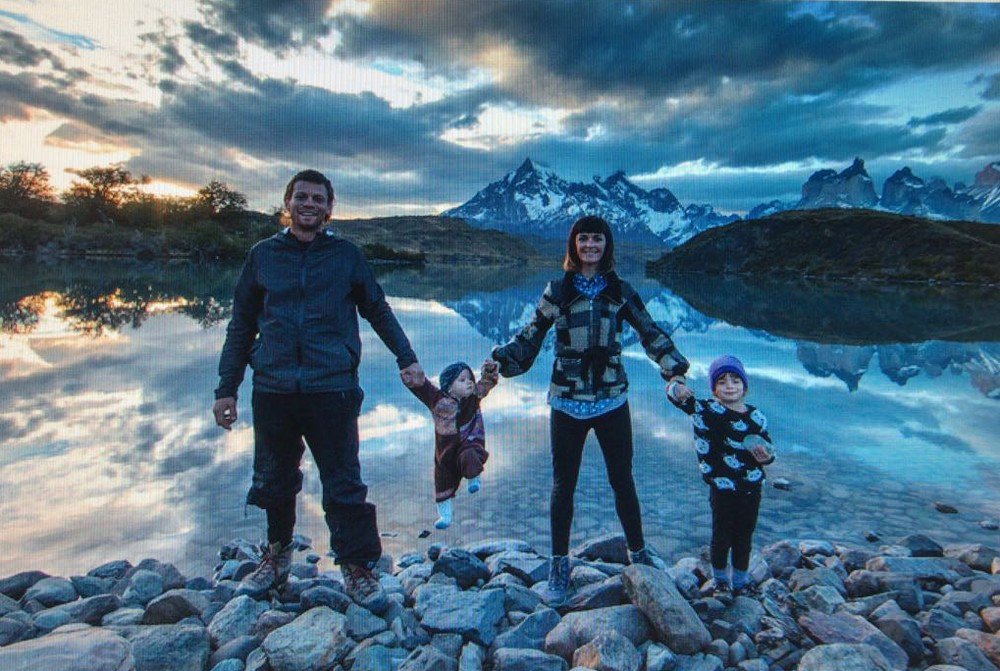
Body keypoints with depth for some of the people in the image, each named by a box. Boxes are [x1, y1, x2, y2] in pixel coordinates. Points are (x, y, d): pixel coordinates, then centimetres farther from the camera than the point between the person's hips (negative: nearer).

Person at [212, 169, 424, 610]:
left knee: (344, 483, 1)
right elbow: (241, 325, 13)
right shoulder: (263, 255, 10)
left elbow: (378, 311, 13)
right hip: (272, 389, 3)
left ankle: (357, 566, 15)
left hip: (332, 388, -2)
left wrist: (406, 358, 3)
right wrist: (226, 388, 9)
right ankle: (278, 554, 36)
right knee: (274, 480, 15)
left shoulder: (345, 255, 6)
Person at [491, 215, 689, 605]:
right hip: (567, 402, -1)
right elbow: (532, 335, 6)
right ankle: (559, 563, 24)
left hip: (612, 400, 1)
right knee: (563, 485, 8)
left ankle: (638, 552, 33)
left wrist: (674, 368, -3)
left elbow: (650, 333, 8)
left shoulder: (620, 291, 4)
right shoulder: (557, 290, 2)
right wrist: (502, 361, -6)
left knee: (622, 480, 13)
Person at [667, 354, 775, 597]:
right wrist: (677, 389, -42)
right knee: (722, 536, 9)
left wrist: (765, 456, -11)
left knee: (744, 536, 17)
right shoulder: (708, 410, -11)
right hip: (723, 488, -3)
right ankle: (719, 579, 31)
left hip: (752, 488, 4)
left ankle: (741, 579, 36)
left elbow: (768, 447, 12)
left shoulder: (756, 416, 2)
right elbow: (675, 394, -18)